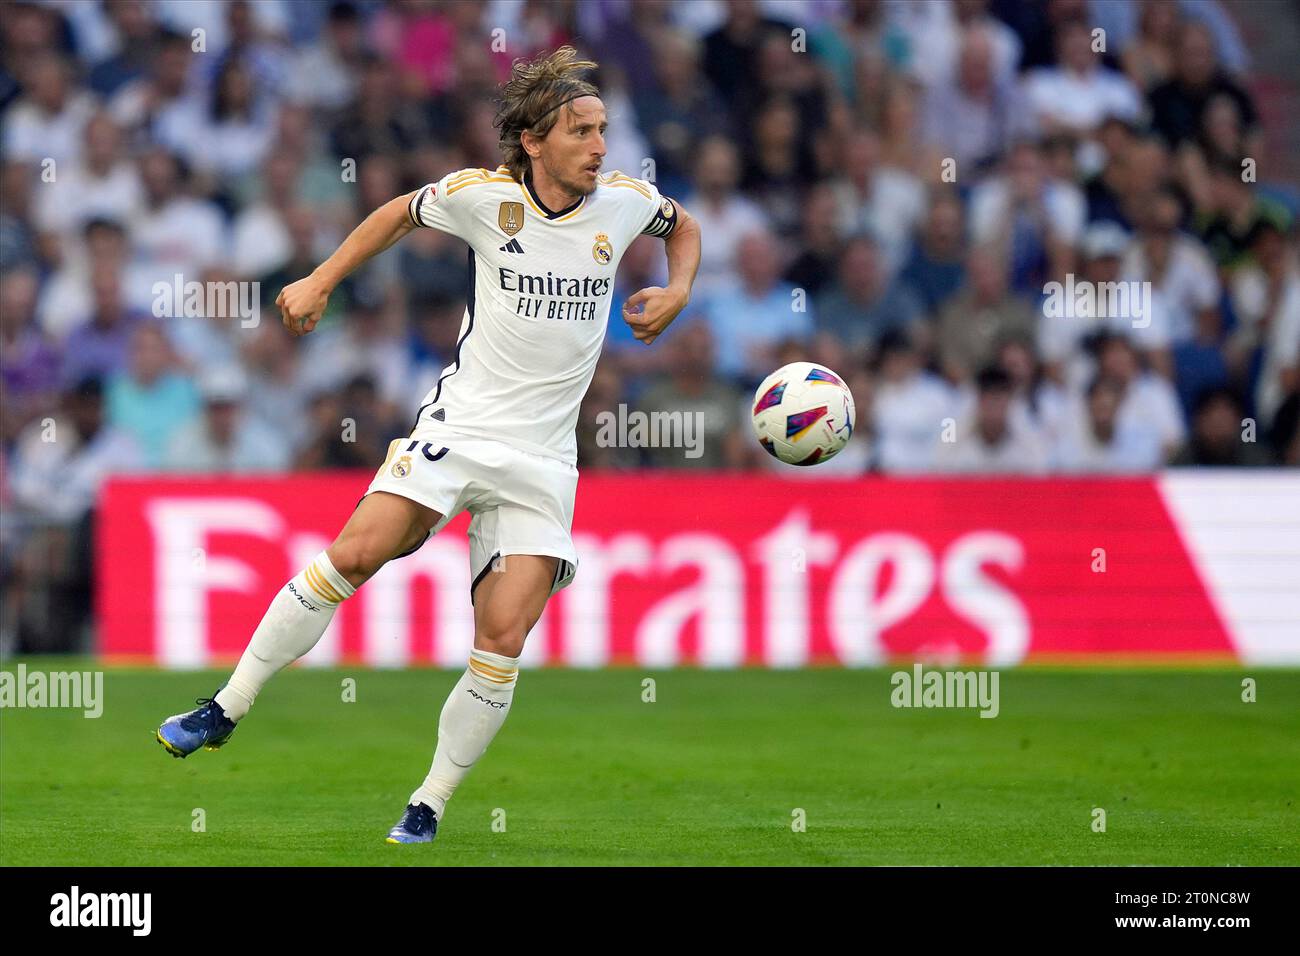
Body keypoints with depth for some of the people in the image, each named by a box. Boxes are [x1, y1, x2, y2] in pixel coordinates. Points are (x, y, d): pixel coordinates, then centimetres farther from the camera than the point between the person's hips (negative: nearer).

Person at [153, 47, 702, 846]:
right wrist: (320, 283, 10)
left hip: (543, 458, 1)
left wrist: (677, 292, 4)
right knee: (353, 555, -19)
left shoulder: (625, 201, 0)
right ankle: (225, 712, -5)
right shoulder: (484, 195, -5)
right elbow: (402, 213, 15)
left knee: (502, 642, -10)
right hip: (460, 424, -1)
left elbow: (684, 226, 23)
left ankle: (429, 808, 4)